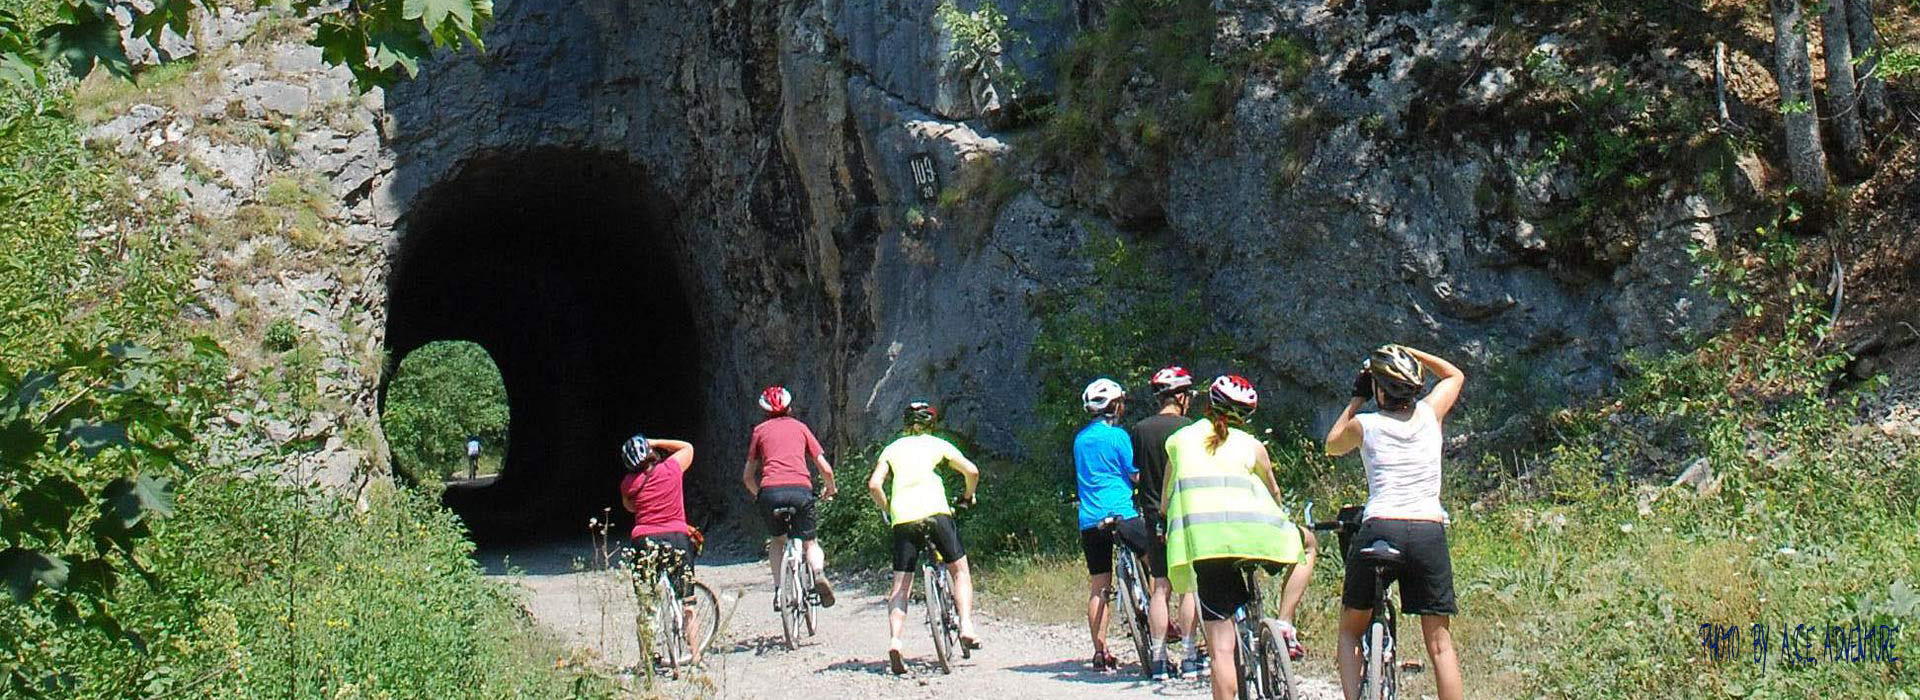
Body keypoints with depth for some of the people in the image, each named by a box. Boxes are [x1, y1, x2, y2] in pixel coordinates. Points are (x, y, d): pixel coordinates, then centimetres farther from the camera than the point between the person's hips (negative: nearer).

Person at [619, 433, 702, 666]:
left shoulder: (628, 483, 2)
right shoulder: (671, 469, 0)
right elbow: (687, 447, 20)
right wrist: (655, 442, 18)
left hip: (644, 542, 0)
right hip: (677, 539, 0)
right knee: (687, 605, 8)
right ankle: (695, 654, 7)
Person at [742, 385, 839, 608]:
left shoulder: (760, 430, 22)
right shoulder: (800, 427, 23)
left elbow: (748, 477, 22)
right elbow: (826, 469, 19)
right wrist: (830, 489, 38)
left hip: (770, 491, 0)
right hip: (801, 490, 0)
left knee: (777, 540, 25)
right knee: (809, 542, 16)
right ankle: (819, 573, -16)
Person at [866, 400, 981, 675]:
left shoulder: (892, 449, 20)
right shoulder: (937, 444, 16)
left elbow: (874, 485, 7)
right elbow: (971, 471, 7)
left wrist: (887, 508, 22)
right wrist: (967, 496, 25)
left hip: (902, 517, 2)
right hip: (935, 510, -1)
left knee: (900, 586, 4)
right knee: (960, 570, 14)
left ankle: (894, 641, -15)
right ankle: (966, 626, -2)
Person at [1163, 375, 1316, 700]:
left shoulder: (1180, 439, 21)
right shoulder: (1251, 445, 19)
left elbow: (1165, 503, 28)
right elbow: (1274, 493, 34)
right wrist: (1278, 515, 55)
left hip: (1198, 540, 1)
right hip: (1251, 531, 0)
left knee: (1222, 647, 3)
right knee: (1306, 545, 30)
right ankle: (1284, 624, 17)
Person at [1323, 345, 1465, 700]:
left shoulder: (1365, 425, 4)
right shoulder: (1429, 414, 8)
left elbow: (1332, 445, 27)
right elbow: (1455, 375, 30)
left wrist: (1357, 399, 29)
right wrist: (1407, 353, 26)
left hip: (1379, 529, -1)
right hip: (1430, 533, 2)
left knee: (1350, 631, 15)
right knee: (1439, 640, 7)